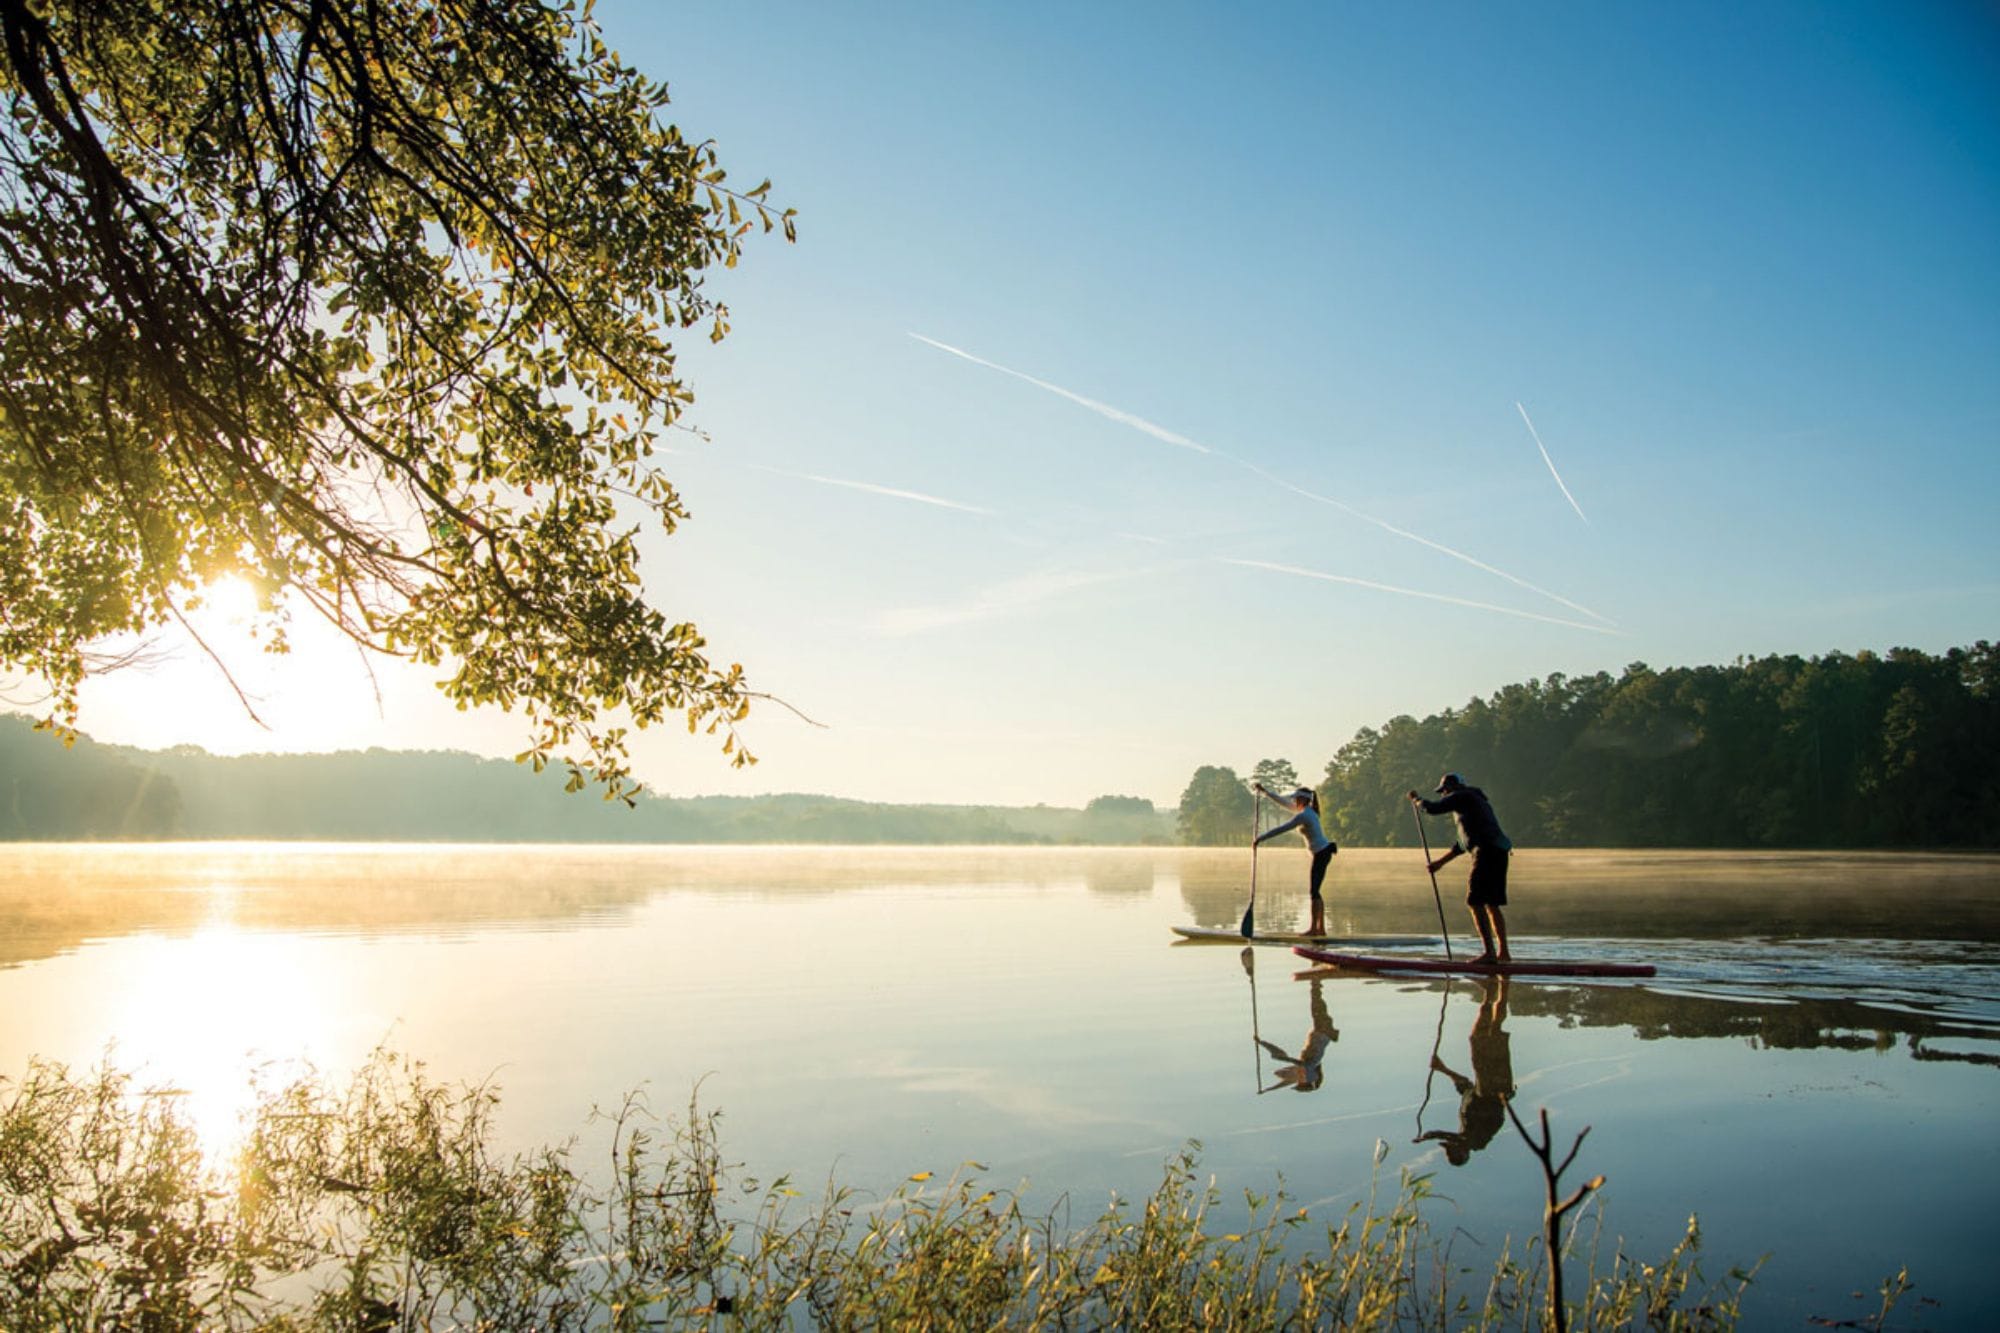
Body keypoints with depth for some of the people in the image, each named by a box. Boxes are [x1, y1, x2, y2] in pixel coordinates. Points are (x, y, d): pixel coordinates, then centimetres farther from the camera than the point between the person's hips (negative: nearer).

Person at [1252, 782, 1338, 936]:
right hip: (1323, 852, 10)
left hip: (1321, 853, -10)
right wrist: (1264, 792, 18)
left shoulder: (1302, 816, -17)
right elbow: (1283, 802, 18)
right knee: (1315, 891, 11)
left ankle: (1314, 928, -5)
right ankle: (1321, 928, 12)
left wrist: (1260, 838, -12)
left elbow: (1281, 829, -17)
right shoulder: (1308, 810, 11)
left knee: (1314, 891, -7)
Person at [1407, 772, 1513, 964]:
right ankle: (1503, 952, 13)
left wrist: (1416, 799, 15)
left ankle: (1489, 952, -15)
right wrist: (1441, 862, 32)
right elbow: (1464, 842, 32)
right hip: (1498, 853, 10)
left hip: (1487, 851, -10)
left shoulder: (1462, 797, 1)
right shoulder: (1477, 800, 30)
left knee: (1475, 901, -10)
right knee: (1492, 904, 13)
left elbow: (1432, 808, -6)